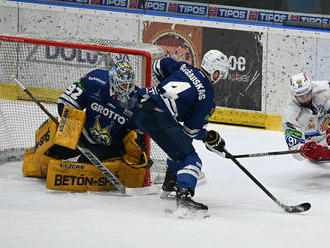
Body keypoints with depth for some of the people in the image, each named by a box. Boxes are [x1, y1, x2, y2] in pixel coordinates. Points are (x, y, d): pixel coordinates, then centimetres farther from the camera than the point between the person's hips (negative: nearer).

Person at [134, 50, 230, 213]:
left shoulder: (184, 68, 17)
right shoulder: (206, 95, 1)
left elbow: (158, 66, 28)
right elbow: (192, 129, 0)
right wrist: (210, 138, 19)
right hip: (159, 118, -9)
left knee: (179, 143, 32)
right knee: (190, 159, -8)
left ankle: (169, 187, 39)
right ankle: (184, 196, -32)